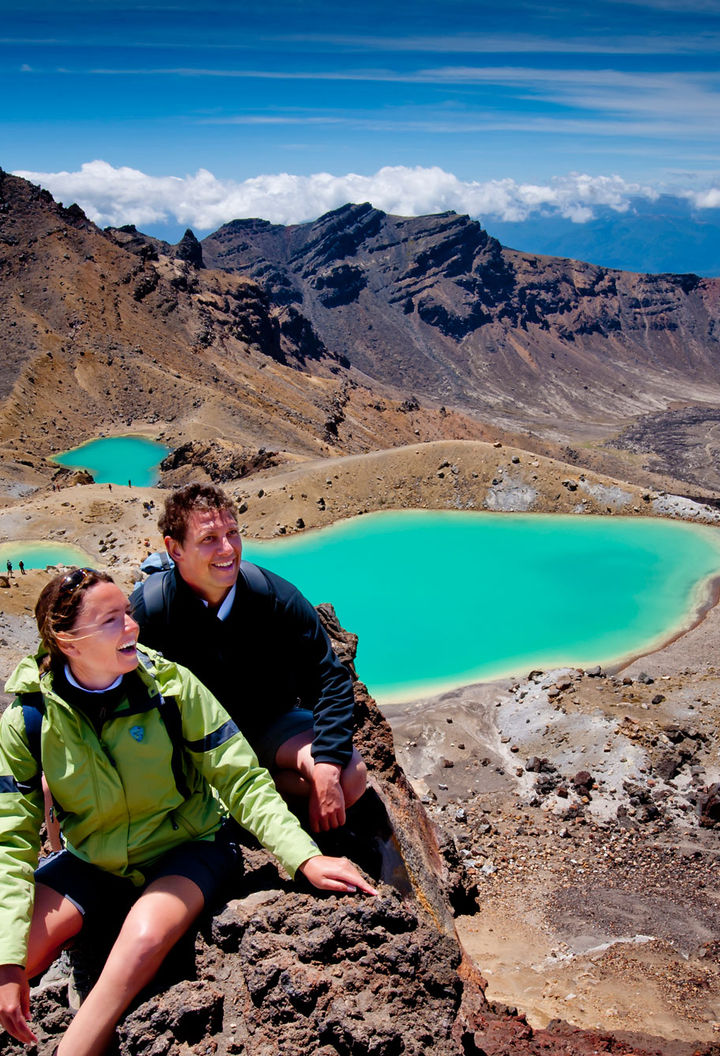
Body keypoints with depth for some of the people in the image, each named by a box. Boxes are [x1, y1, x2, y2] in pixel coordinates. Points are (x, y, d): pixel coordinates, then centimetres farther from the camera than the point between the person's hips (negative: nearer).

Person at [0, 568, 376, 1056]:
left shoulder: (171, 685, -17)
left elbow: (242, 780, -15)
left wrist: (305, 856, -28)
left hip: (185, 848, -2)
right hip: (91, 860, 2)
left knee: (143, 941, -31)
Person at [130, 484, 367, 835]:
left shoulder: (276, 598, -20)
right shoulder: (147, 609, -24)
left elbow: (329, 681, -16)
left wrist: (326, 770, -27)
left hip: (267, 723, 1)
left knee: (351, 775, -22)